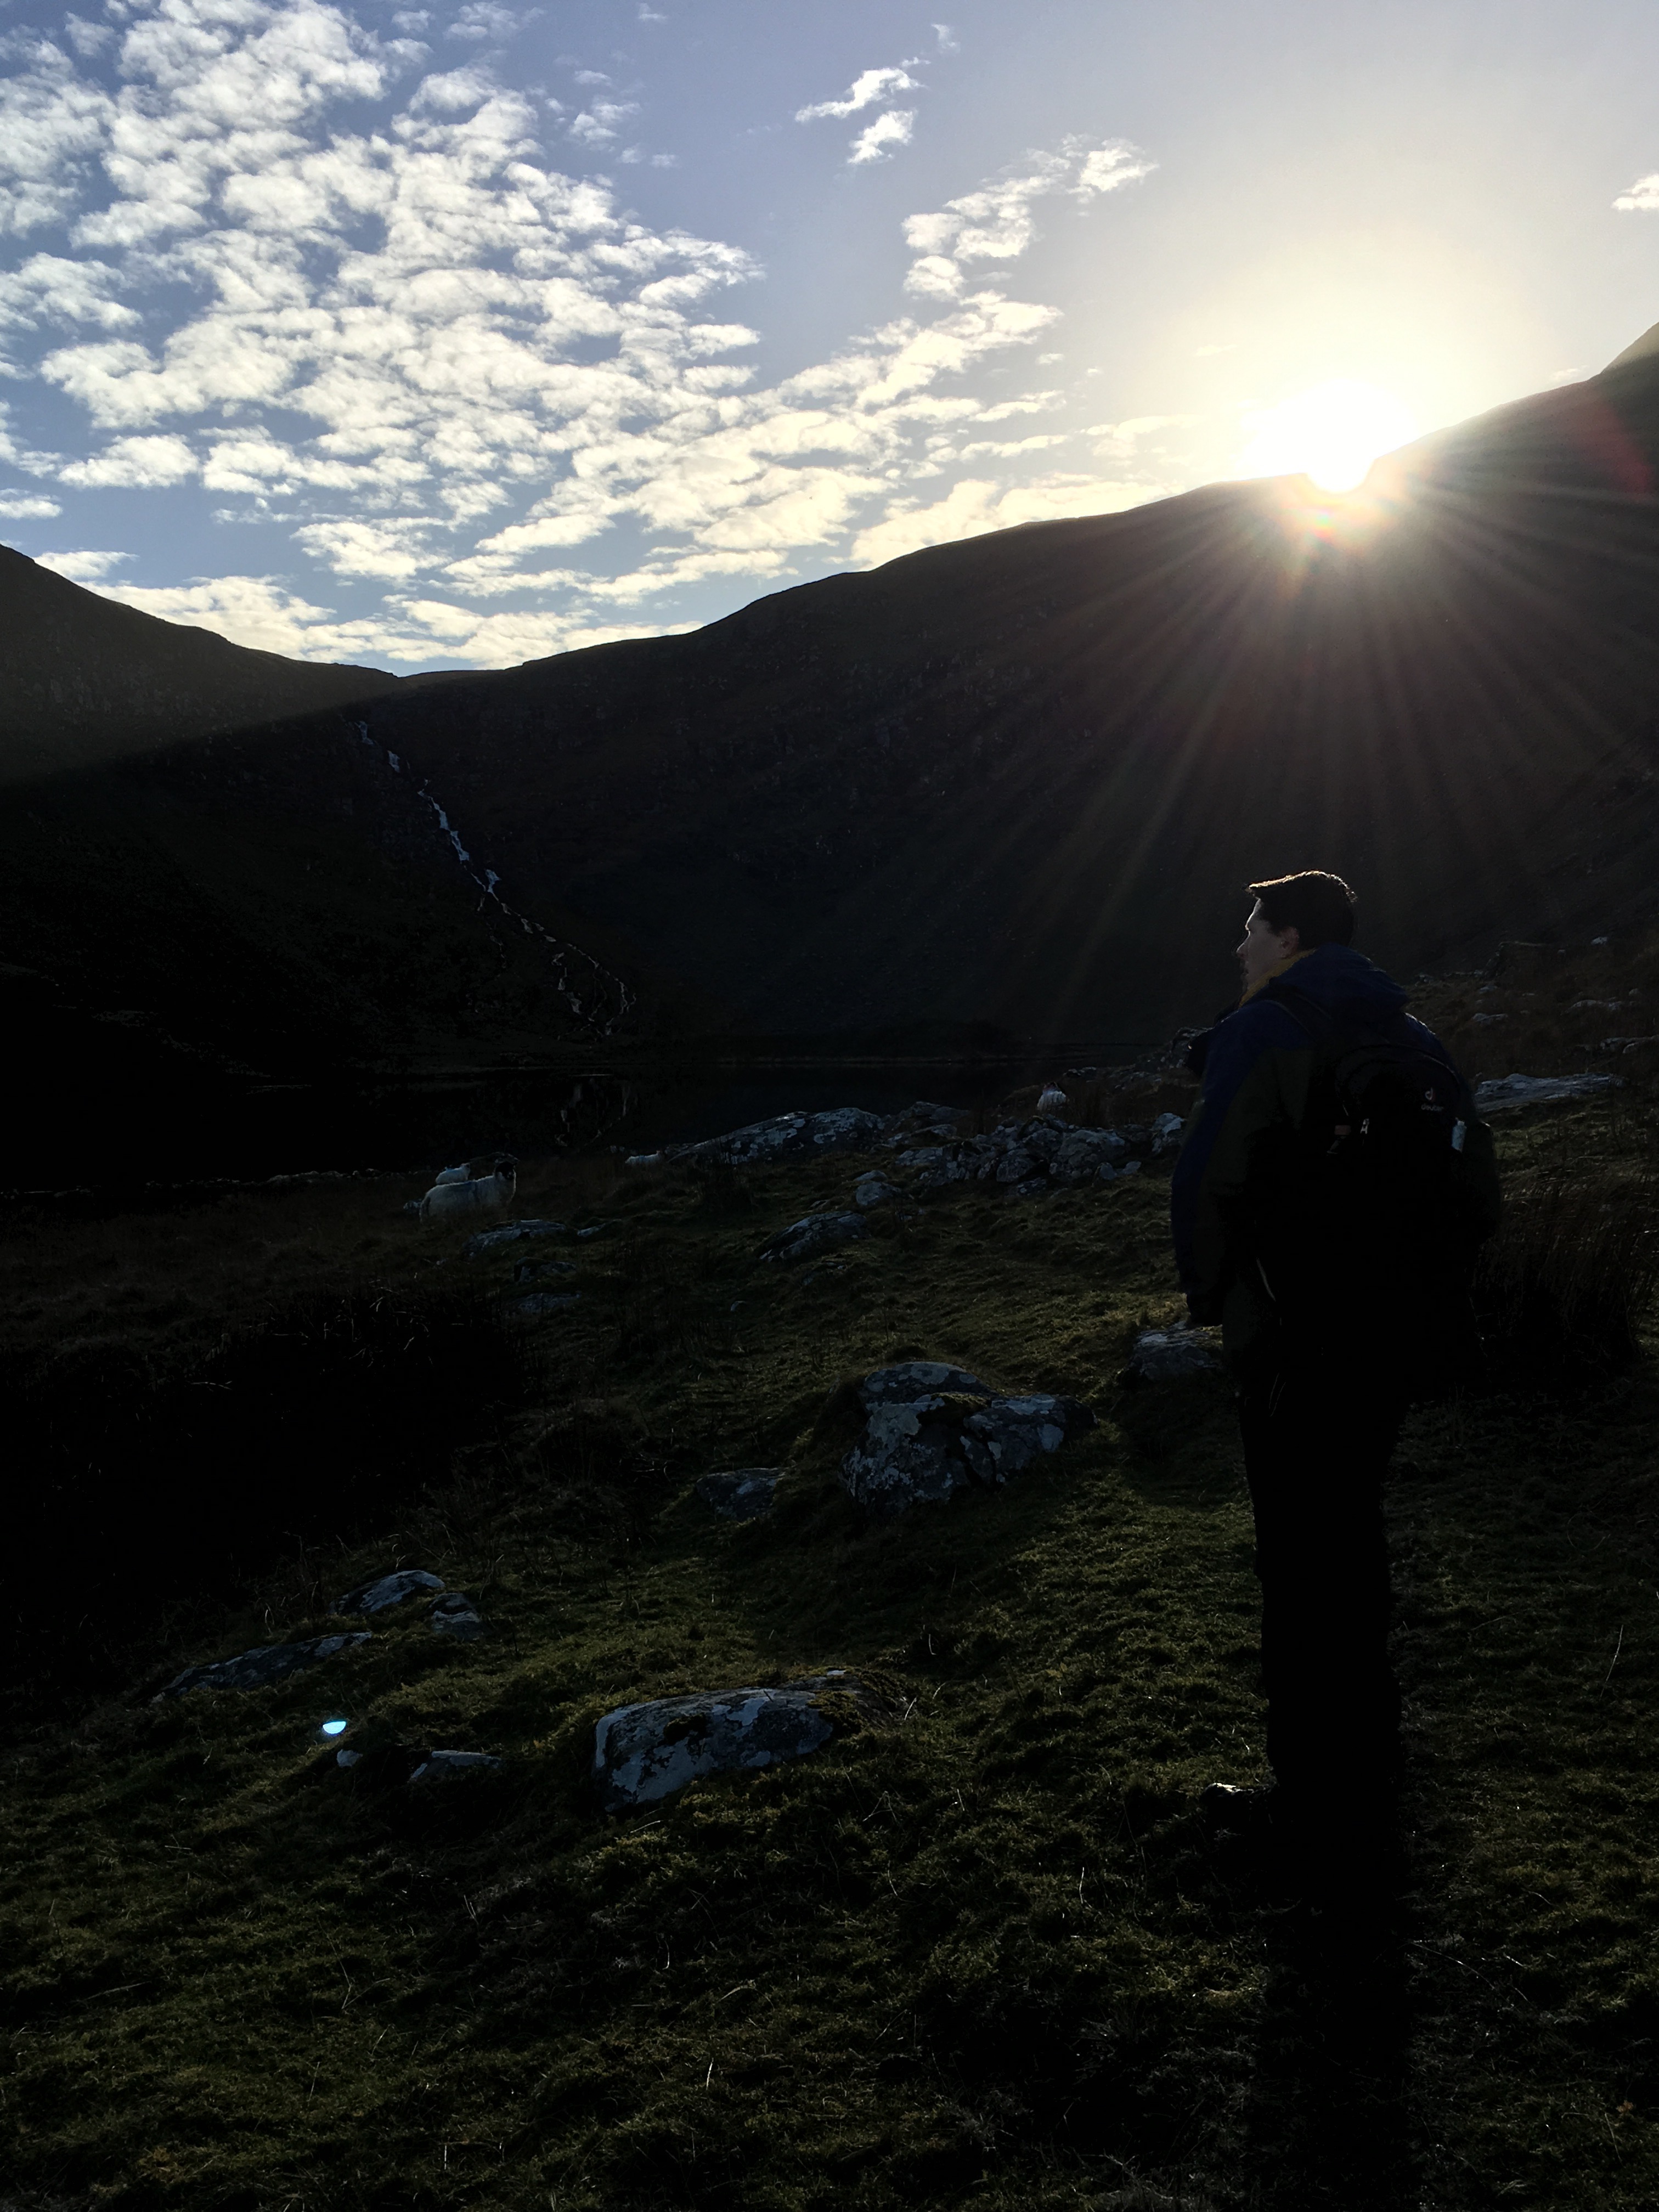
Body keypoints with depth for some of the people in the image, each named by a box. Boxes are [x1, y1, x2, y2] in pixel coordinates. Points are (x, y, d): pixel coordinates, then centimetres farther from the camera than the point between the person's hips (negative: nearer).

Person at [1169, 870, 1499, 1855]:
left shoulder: (1265, 1031, -11)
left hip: (1298, 1348, -8)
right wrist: (1417, 1287, 17)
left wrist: (1212, 1295, -4)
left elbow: (1208, 1183, -18)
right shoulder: (1413, 1040, 12)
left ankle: (1314, 1792, 10)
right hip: (1399, 1338, 8)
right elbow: (1480, 1194, 13)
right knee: (1354, 1536, 21)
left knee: (1302, 1560, 1)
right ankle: (1368, 1764, 36)